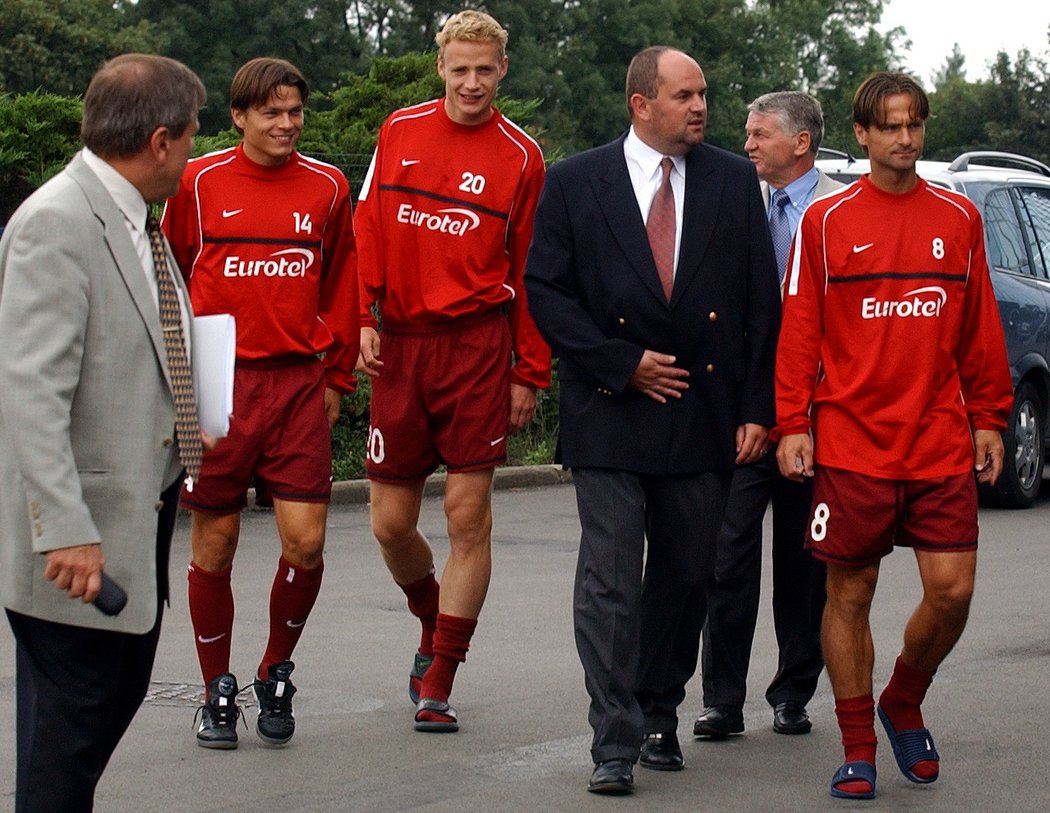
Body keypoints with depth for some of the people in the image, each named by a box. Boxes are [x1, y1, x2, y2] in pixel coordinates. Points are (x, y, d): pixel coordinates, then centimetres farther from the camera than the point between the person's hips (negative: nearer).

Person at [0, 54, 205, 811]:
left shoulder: (131, 218, 11)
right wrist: (65, 532, -28)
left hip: (142, 513, 10)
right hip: (81, 534, -10)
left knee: (120, 695, 18)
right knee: (68, 722, 0)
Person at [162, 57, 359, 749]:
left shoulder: (327, 187, 5)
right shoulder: (199, 184, 1)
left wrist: (336, 378, 13)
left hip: (299, 384, 1)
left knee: (306, 541, -6)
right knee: (214, 545, 4)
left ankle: (277, 674, 18)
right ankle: (218, 692, 21)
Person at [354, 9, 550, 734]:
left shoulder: (519, 156, 1)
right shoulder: (400, 132, 8)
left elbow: (530, 271, 2)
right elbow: (369, 230, 10)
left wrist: (530, 373, -1)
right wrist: (363, 318, -1)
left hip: (477, 345, -3)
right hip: (400, 345, 3)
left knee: (469, 515, -4)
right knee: (391, 523, 5)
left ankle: (439, 682, 6)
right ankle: (434, 625, 35)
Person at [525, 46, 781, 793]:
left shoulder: (734, 182, 6)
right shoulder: (575, 183, 1)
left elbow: (762, 303, 6)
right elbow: (546, 290, 0)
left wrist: (757, 408, 0)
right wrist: (622, 362, -9)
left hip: (705, 414, 3)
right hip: (610, 416, -2)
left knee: (686, 577, 11)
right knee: (610, 582, -6)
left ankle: (659, 715, 27)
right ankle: (616, 744, -4)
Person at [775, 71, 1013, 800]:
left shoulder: (959, 219, 8)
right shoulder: (827, 221, 1)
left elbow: (980, 330, 13)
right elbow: (799, 331, 0)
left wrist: (988, 419, 10)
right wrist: (793, 425, -5)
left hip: (942, 444, 2)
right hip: (850, 443, -2)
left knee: (952, 590, -3)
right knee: (850, 595, 3)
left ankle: (904, 705, 25)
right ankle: (858, 749, 16)